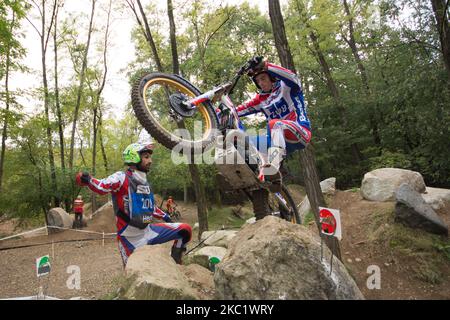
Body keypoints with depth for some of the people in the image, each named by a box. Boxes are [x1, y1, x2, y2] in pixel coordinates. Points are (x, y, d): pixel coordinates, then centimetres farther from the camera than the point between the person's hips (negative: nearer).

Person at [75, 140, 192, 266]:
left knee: (185, 230, -5)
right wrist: (88, 180, -49)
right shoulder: (122, 177, -12)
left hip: (148, 231, 6)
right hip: (130, 237, -6)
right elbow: (102, 186, -31)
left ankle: (174, 263, 12)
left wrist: (166, 217, 26)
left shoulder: (145, 182, 11)